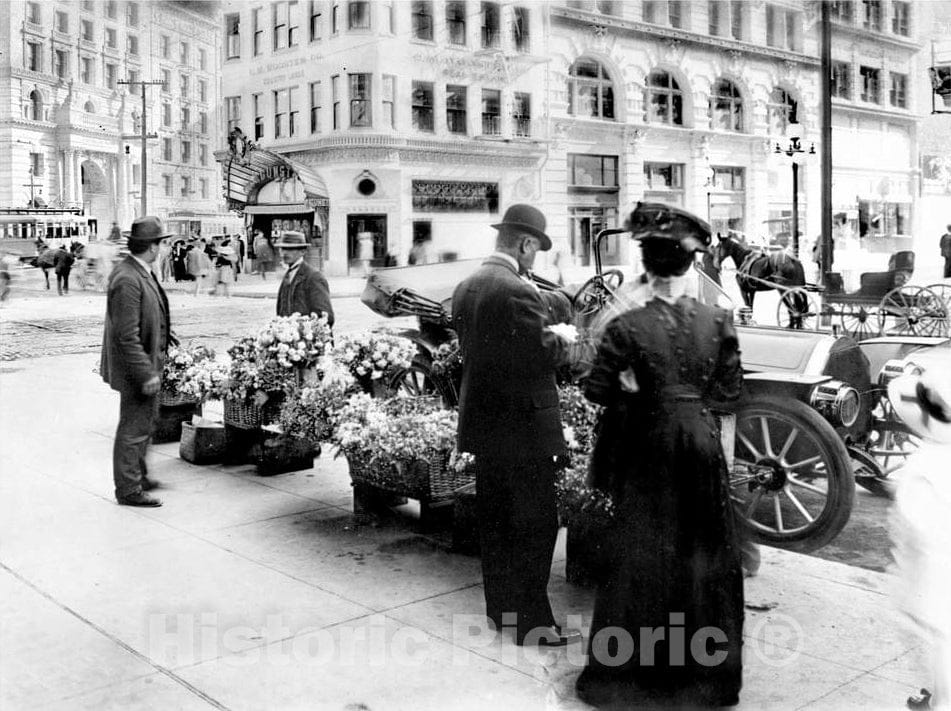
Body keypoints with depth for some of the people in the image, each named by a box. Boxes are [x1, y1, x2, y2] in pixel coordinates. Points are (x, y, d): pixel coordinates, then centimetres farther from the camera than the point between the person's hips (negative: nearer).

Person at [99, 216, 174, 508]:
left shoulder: (141, 272, 6)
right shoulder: (127, 279, -24)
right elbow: (127, 335, -26)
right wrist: (146, 374, -25)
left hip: (147, 363, 10)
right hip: (136, 366, -10)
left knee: (146, 421, 23)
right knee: (134, 428, 1)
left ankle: (138, 475, 39)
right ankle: (129, 489, 13)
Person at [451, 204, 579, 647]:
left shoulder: (465, 289, 6)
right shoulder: (518, 292, -21)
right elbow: (547, 355, -21)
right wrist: (565, 338, 0)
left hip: (481, 421, 9)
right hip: (522, 424, -8)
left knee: (494, 518, 17)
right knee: (536, 524, 1)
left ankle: (500, 606, 28)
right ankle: (533, 622, 8)